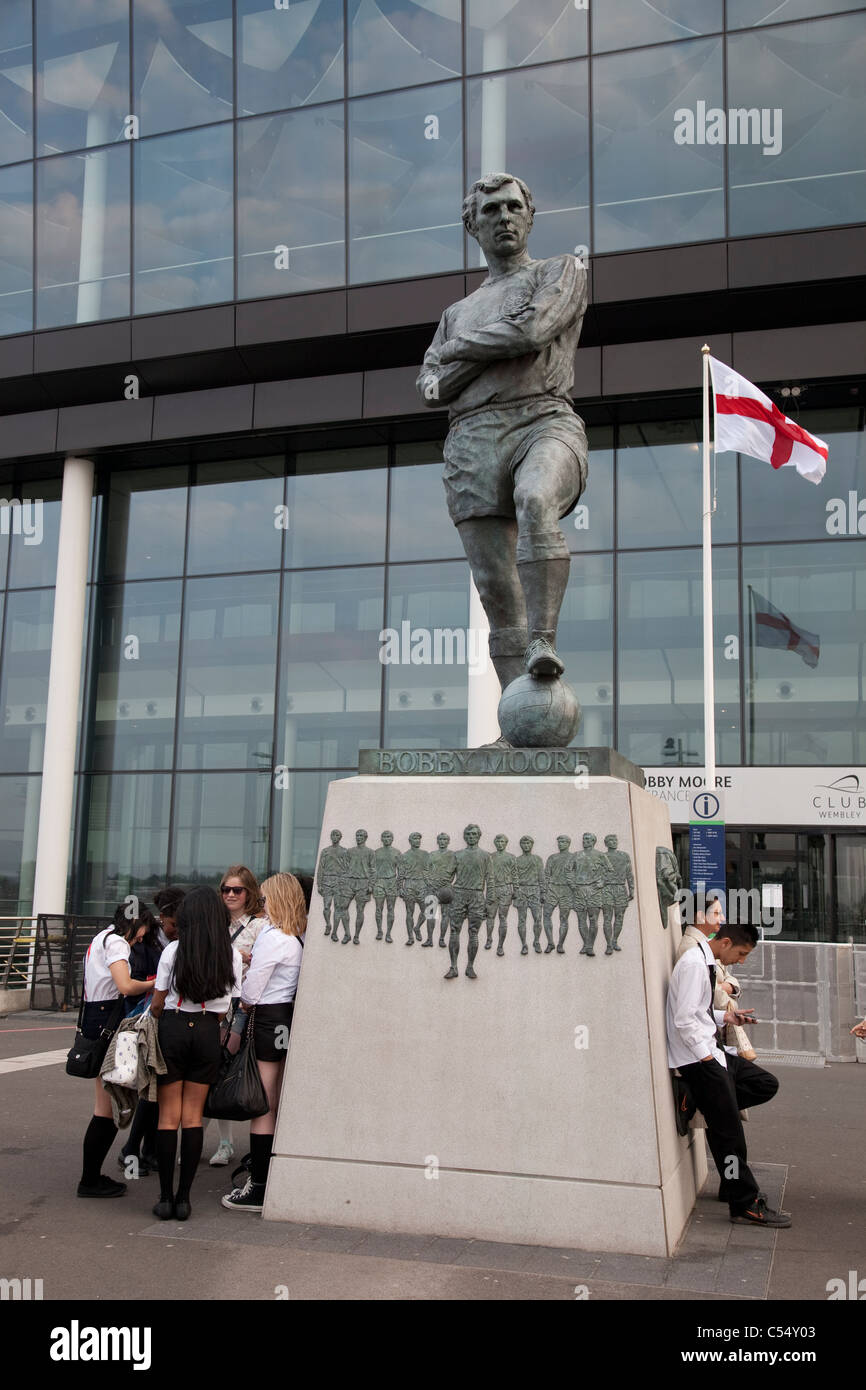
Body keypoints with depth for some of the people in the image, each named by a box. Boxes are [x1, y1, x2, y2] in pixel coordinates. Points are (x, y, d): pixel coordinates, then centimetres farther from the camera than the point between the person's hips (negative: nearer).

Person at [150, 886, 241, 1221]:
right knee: (193, 1116, 8)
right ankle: (183, 1197, 8)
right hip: (208, 1032, 2)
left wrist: (154, 1018, 20)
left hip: (173, 1028, -1)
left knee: (168, 1116, 6)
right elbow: (226, 1008, 3)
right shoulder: (231, 955, -2)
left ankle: (166, 1197, 6)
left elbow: (157, 1004, -1)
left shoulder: (173, 951, -6)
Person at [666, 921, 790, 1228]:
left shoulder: (705, 962, 12)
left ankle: (704, 1104, 12)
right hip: (698, 1059, -10)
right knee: (728, 1131, -4)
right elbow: (684, 1019, -23)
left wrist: (725, 1016, 10)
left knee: (765, 1085, 15)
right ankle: (747, 1206, 4)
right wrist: (706, 1056, -17)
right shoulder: (694, 964, -19)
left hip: (709, 1052, 10)